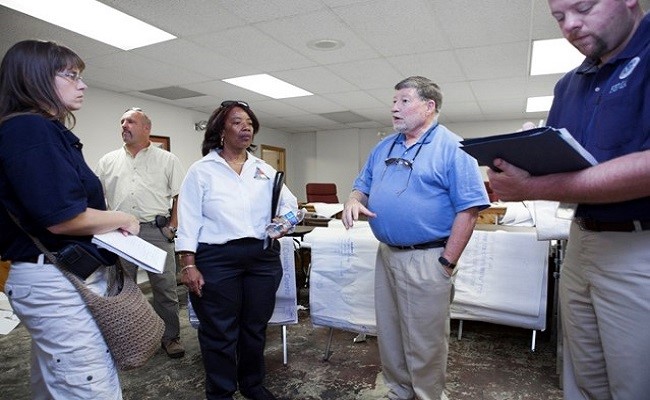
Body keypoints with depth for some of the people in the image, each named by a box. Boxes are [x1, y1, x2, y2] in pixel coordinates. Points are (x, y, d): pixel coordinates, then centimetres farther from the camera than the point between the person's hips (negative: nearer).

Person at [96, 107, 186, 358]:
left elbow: (180, 196, 3)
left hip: (156, 232, -2)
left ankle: (171, 336, 19)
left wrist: (172, 226, -5)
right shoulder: (108, 161, 13)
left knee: (165, 288, 4)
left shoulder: (167, 160, 5)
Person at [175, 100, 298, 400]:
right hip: (216, 261, -4)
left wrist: (283, 219, -8)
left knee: (255, 327, 17)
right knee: (219, 332, 7)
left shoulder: (265, 170, 11)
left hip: (263, 258, 4)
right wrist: (188, 264, -11)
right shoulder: (202, 170, 0)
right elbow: (188, 219, -5)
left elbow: (289, 202, 15)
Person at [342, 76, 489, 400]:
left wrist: (447, 263, -15)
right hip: (385, 255, 7)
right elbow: (363, 185, 20)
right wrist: (353, 201, -5)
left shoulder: (452, 147, -8)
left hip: (427, 260, -7)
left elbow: (468, 209, -13)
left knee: (425, 344, 6)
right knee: (389, 336, 19)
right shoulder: (384, 147, 12)